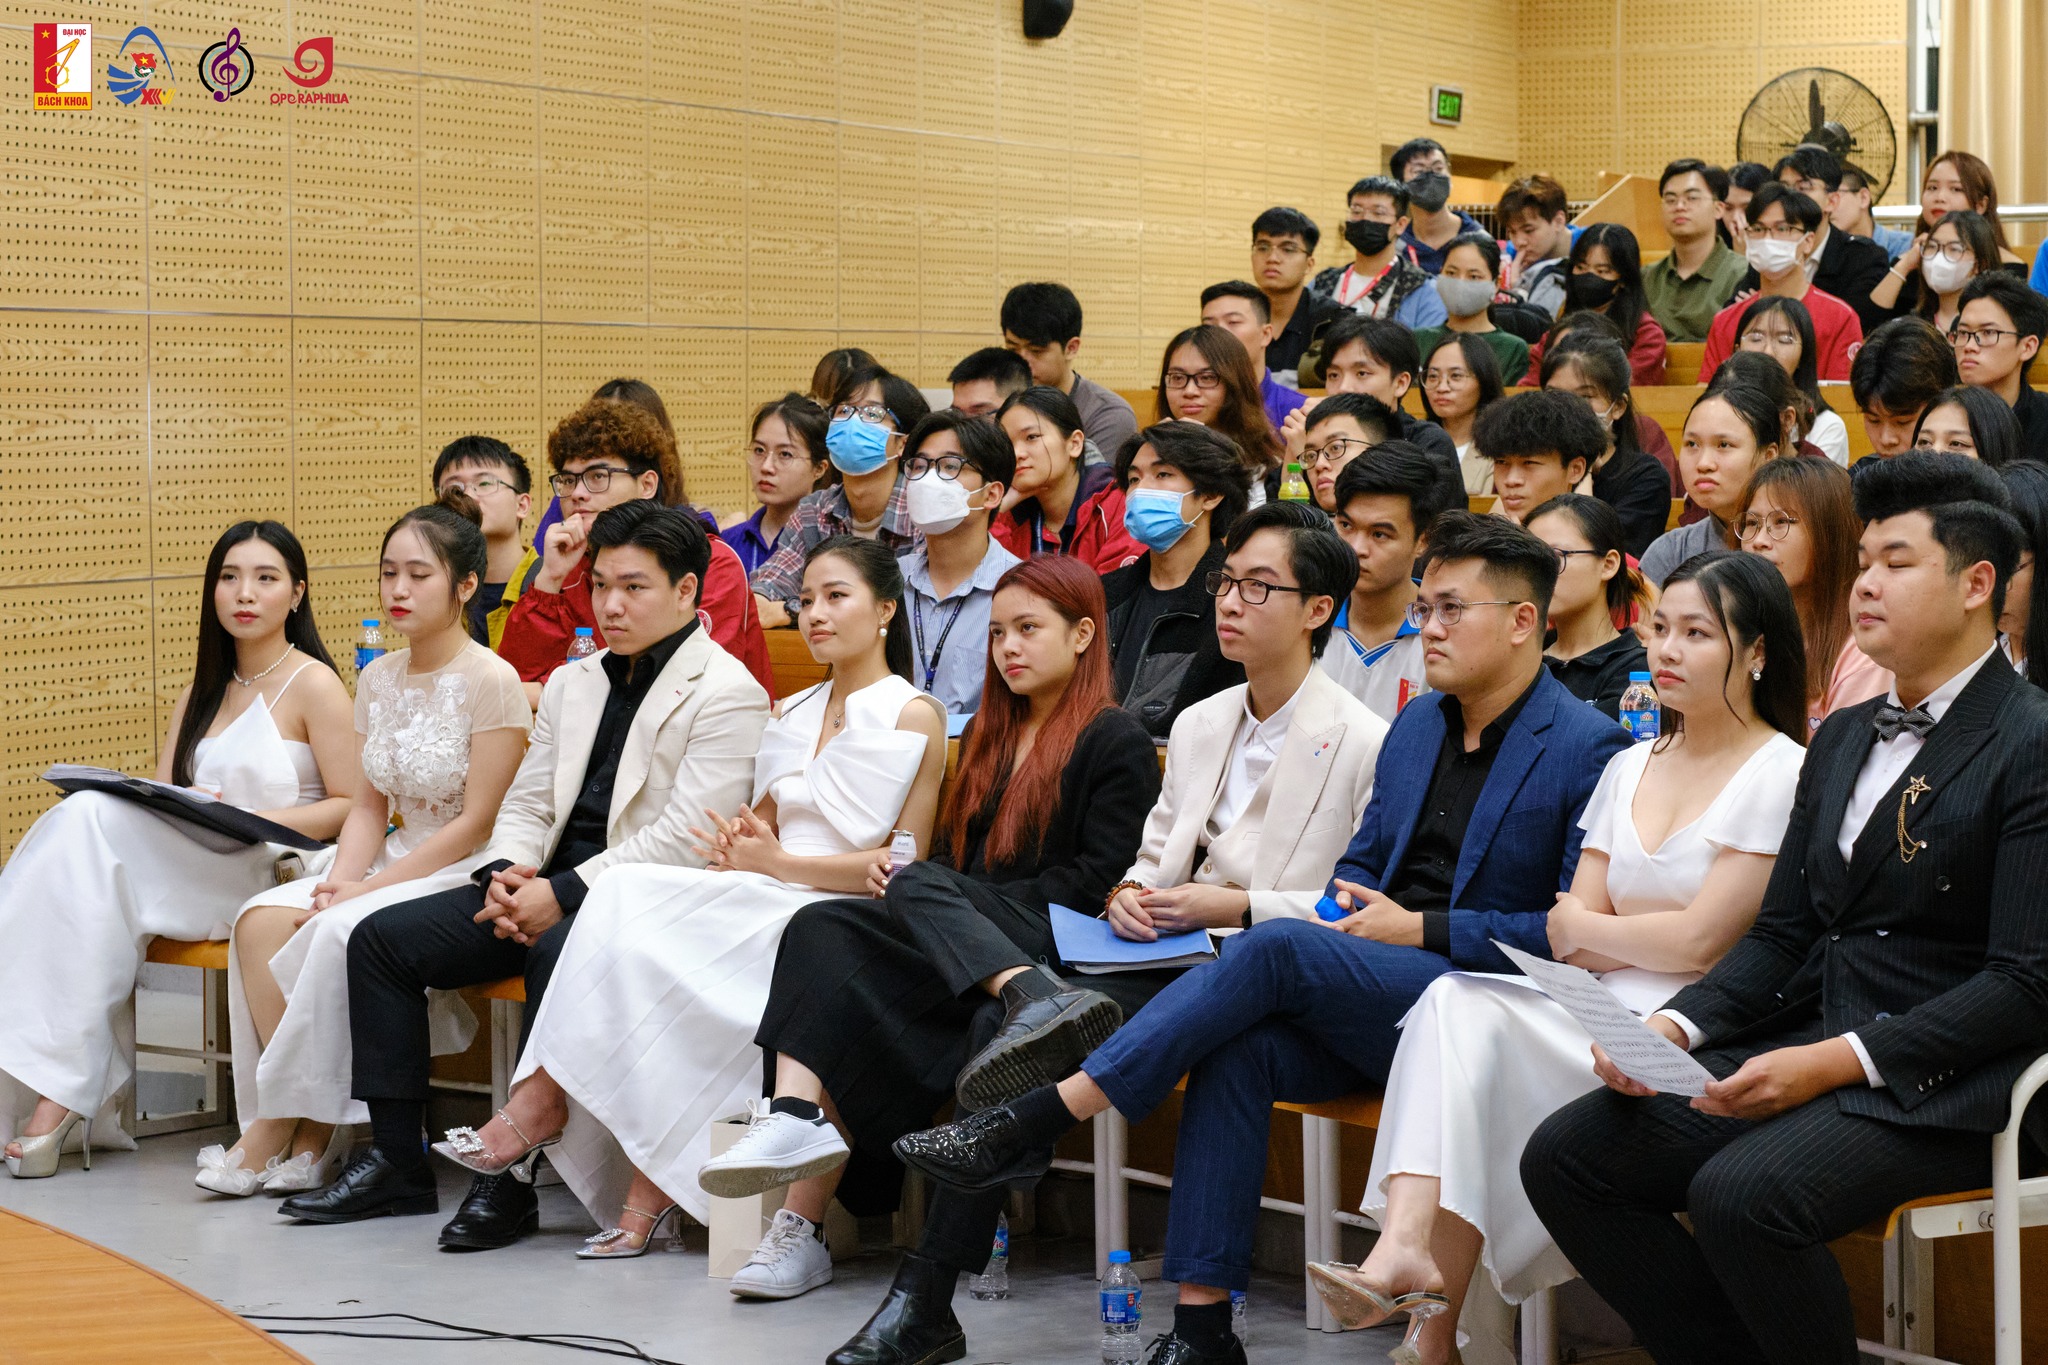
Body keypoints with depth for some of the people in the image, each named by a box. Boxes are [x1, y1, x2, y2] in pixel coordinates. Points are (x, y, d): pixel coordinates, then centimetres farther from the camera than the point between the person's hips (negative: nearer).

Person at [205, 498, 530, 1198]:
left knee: (340, 933, -31)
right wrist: (341, 879, -9)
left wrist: (366, 888, -17)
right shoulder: (378, 678, 11)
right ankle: (305, 1132, -16)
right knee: (260, 919, -18)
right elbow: (369, 805, 12)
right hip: (396, 863, 7)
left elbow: (477, 823, -14)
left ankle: (282, 1126, -16)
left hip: (466, 876, -7)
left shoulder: (492, 681, -11)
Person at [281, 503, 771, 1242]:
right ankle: (396, 1161, -3)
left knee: (560, 951, -38)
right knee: (381, 937, -5)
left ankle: (516, 1174, -29)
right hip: (548, 888, 8)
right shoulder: (571, 683, 20)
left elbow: (687, 836, -17)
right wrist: (505, 872, -5)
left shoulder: (725, 693, -6)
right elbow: (527, 802, 19)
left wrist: (563, 894, -21)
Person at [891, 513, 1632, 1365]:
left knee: (1275, 950, -29)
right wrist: (1351, 902, 2)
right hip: (1368, 1002, 6)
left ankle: (1035, 1122, -27)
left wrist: (1419, 929, -12)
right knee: (1238, 1051, -26)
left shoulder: (1589, 748, -5)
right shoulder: (1416, 725, 19)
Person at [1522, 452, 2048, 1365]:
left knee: (1739, 1193, -33)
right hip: (1803, 1048, 8)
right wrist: (1677, 1024, -2)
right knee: (1563, 1155, -9)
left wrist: (1839, 1059, -21)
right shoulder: (1842, 740, 19)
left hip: (1938, 1084, -8)